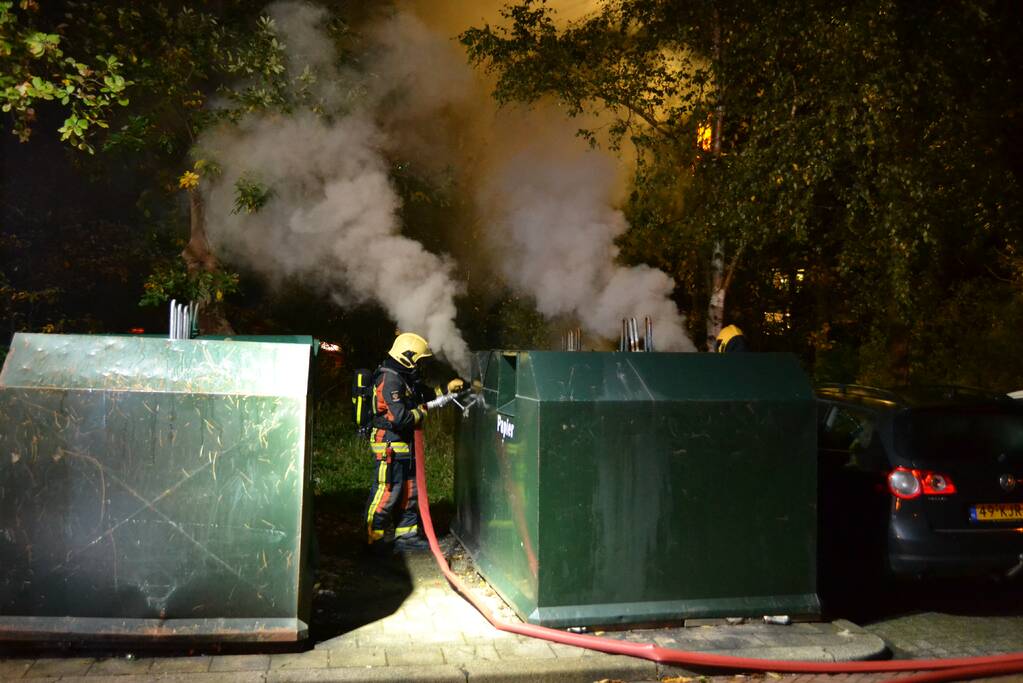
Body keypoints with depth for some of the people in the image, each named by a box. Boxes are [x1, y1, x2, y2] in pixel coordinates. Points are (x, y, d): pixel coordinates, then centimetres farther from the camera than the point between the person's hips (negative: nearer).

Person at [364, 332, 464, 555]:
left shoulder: (406, 378, 13)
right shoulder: (390, 380, -19)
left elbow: (425, 393, 30)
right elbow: (399, 417, -27)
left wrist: (447, 388, 18)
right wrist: (421, 413, -10)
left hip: (405, 446, 11)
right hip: (390, 446, -11)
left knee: (409, 492, 16)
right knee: (386, 493, -6)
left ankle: (405, 537, 26)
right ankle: (375, 540, 3)